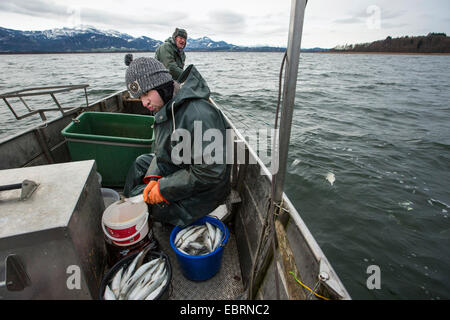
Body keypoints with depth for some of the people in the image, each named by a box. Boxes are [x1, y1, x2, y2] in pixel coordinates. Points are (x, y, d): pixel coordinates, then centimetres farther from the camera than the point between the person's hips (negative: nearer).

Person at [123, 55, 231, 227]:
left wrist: (164, 189, -23)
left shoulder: (198, 114, -33)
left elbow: (210, 172, -33)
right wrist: (154, 177, -10)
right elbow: (161, 149, 8)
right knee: (141, 162, 19)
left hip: (202, 191, -9)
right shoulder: (166, 108, 0)